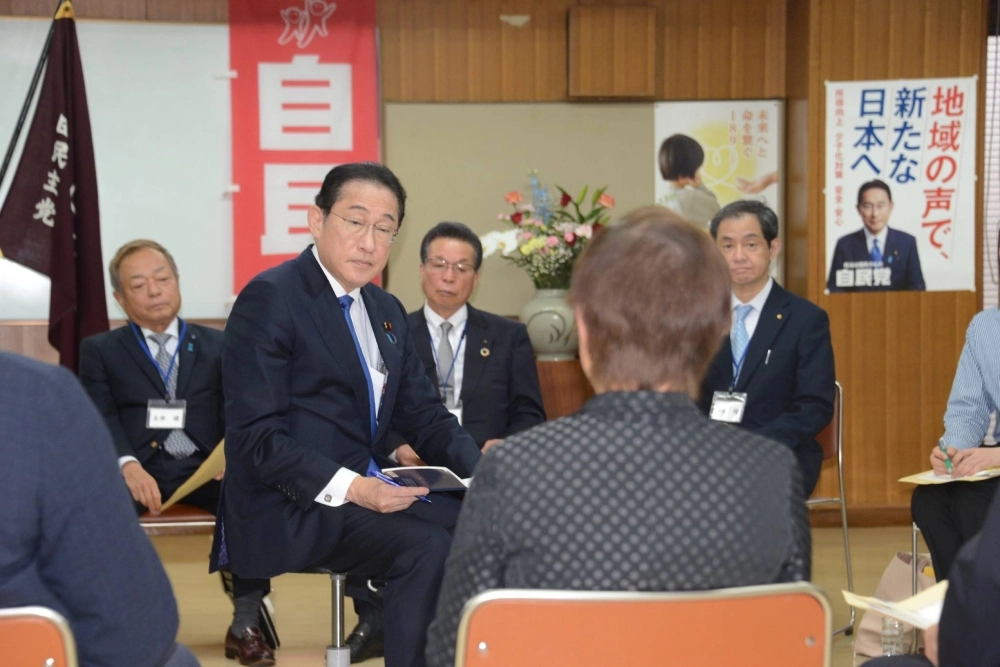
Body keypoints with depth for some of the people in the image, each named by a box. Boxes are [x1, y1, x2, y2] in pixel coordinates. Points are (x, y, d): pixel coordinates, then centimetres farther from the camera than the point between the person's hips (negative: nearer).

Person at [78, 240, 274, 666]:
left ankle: (246, 624, -18)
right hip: (140, 469, -1)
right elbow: (102, 420, 2)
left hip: (205, 467, 1)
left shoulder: (218, 346, 20)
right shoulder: (100, 351, 16)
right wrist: (128, 464, -19)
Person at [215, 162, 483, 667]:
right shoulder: (270, 298, -9)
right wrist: (348, 488, -26)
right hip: (289, 508, -7)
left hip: (368, 489, 8)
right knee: (428, 548, -27)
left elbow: (423, 414, 16)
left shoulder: (388, 312, 16)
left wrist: (478, 469, -4)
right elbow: (255, 435, -15)